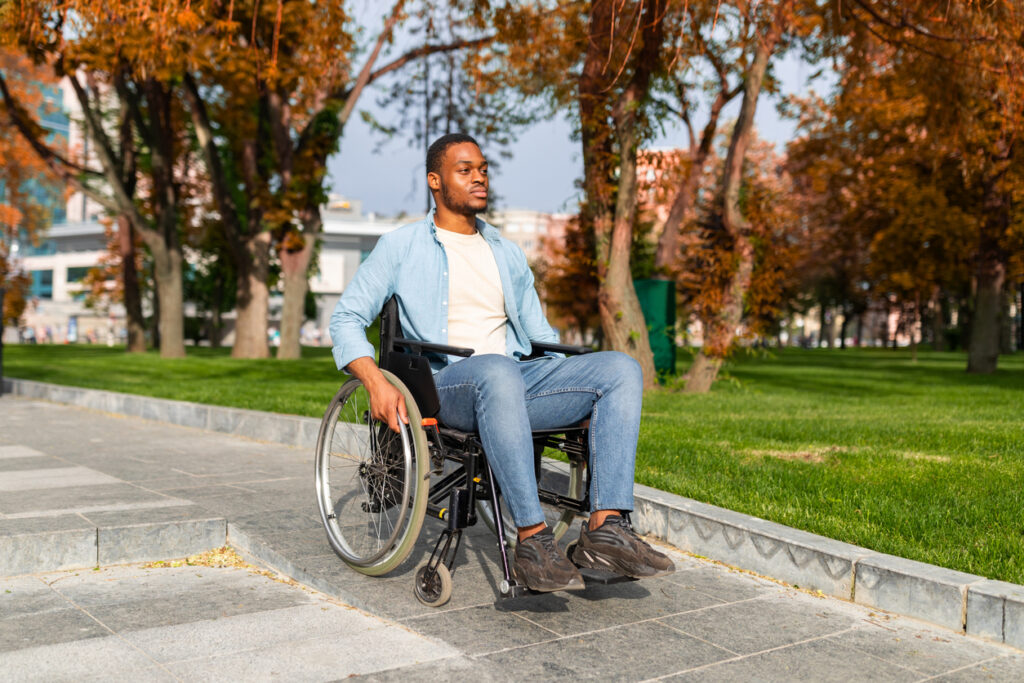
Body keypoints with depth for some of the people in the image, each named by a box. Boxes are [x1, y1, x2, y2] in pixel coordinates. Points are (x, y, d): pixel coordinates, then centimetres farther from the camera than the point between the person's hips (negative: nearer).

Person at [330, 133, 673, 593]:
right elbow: (346, 319, 4)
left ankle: (606, 529, -29)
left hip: (517, 377, 5)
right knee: (498, 371, -41)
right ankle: (533, 539, -38)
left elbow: (539, 335, 29)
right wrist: (377, 383, -15)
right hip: (443, 383, -5)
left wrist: (575, 394, 12)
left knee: (621, 369, -19)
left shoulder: (508, 255, 26)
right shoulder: (401, 248, 11)